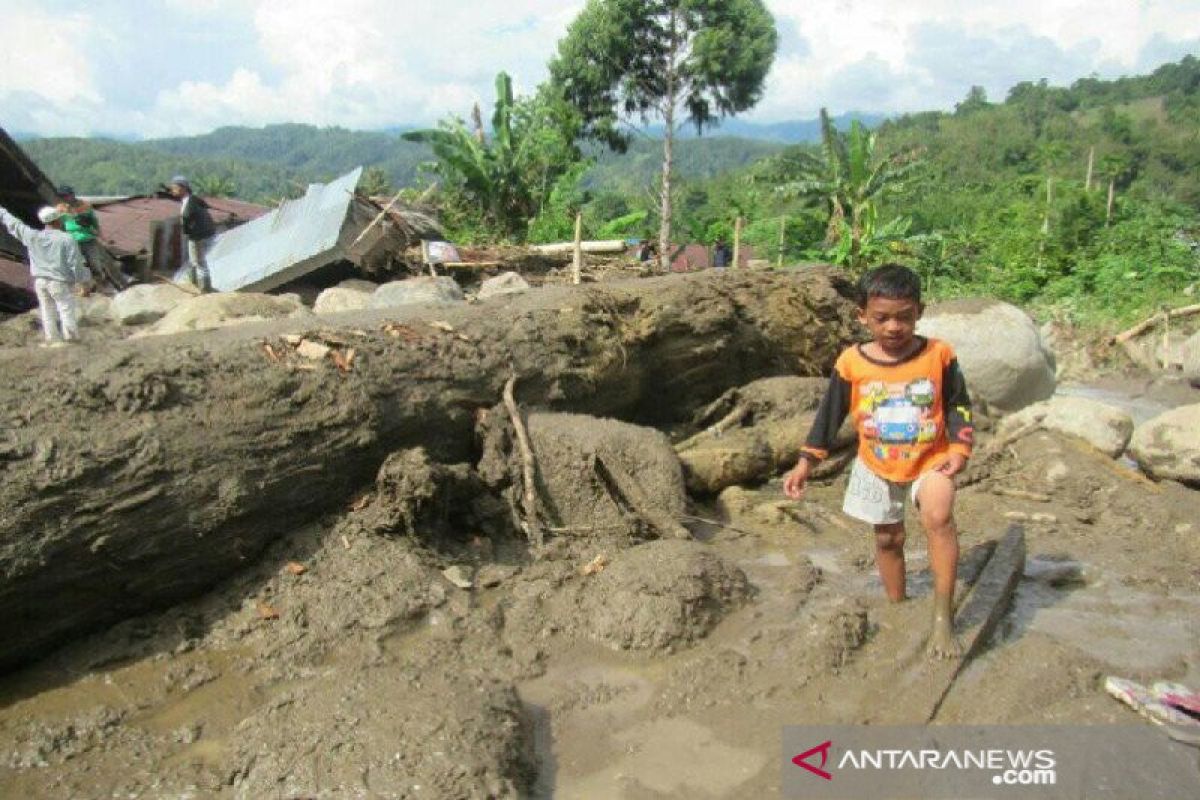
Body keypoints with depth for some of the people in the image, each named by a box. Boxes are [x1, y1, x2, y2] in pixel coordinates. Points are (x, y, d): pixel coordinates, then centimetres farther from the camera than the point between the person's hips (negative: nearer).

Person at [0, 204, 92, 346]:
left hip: (40, 281, 5)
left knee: (47, 310, 15)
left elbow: (14, 224, 14)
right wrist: (83, 279, -1)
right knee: (67, 310, 3)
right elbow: (76, 263, -14)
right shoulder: (66, 239, -15)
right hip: (60, 282, -5)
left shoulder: (33, 237, -2)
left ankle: (53, 339, 21)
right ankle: (71, 338, 5)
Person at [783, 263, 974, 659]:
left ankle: (943, 615, -16)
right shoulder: (851, 363, -12)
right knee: (888, 538, 13)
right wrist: (806, 461, -4)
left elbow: (958, 407, -1)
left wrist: (959, 448, -15)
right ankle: (897, 606, 34)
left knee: (938, 517, -27)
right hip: (877, 466, 2)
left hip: (929, 459, -2)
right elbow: (830, 414, -3)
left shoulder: (938, 355, -12)